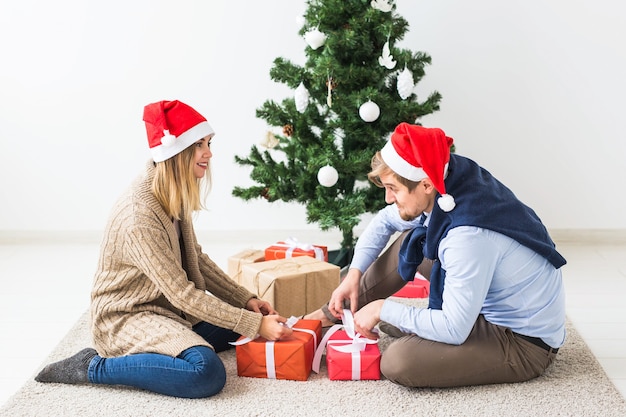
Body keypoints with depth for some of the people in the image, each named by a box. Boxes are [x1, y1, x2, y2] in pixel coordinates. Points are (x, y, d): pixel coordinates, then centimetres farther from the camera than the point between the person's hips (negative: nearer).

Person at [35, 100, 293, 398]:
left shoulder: (174, 196, 1)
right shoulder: (140, 215, -28)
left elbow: (196, 259, 10)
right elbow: (182, 293, -26)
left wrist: (246, 300, 0)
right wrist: (255, 325, -24)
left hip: (165, 307, 10)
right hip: (126, 318, -9)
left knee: (244, 320, 7)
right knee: (207, 373, -30)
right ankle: (94, 367, -13)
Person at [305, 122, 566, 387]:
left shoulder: (468, 236, -34)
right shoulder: (445, 190, -7)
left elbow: (453, 330, -30)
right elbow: (384, 221, 11)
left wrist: (384, 309, -19)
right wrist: (354, 273, 0)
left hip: (527, 342, -9)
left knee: (398, 362, -27)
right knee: (410, 241, 8)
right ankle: (336, 313, 17)